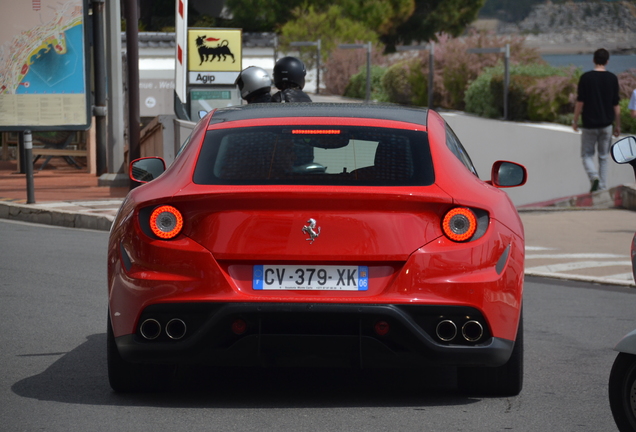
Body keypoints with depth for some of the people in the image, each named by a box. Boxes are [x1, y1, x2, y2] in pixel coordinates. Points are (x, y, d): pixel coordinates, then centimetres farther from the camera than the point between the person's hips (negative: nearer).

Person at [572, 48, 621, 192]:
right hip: (606, 124, 2)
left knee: (587, 154, 8)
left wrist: (575, 120, 4)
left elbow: (580, 102, -8)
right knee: (603, 157, 12)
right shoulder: (612, 78, -1)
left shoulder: (586, 77, -9)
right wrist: (618, 126, 11)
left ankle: (594, 177, -18)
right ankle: (603, 187, 9)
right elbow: (616, 105, 3)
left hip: (589, 123, -2)